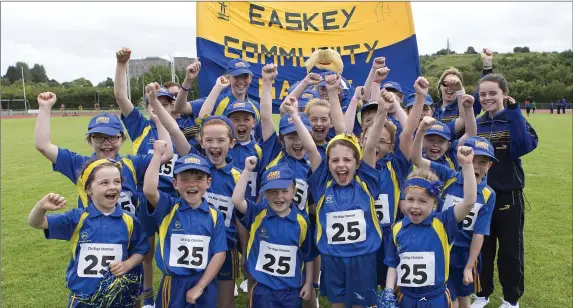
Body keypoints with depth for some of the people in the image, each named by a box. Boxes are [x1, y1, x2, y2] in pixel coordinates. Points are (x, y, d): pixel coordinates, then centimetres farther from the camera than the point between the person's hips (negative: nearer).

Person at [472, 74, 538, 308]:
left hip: (508, 194, -3)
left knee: (510, 249, 8)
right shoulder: (477, 123, 5)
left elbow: (526, 146, -26)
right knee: (482, 247, 13)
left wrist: (514, 111, -26)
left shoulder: (514, 119, -5)